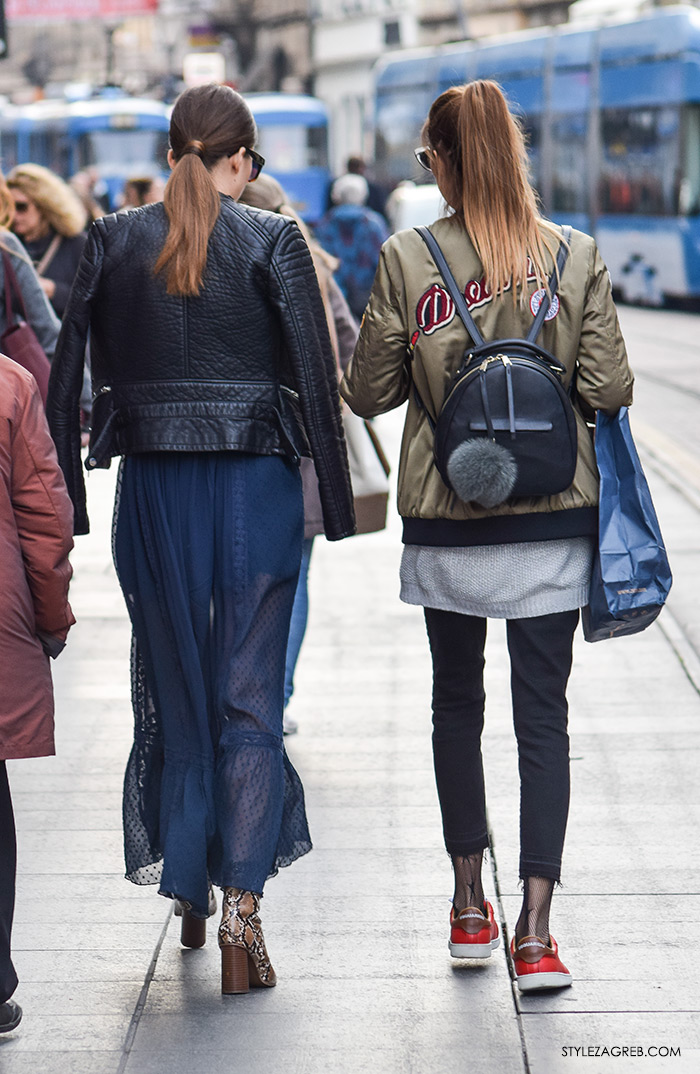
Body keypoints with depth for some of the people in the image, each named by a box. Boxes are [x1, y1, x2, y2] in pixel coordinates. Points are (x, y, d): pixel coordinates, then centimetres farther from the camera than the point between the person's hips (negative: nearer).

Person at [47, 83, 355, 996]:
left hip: (152, 486, 2)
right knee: (250, 698, 3)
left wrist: (65, 506, 8)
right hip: (258, 483, -2)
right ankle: (241, 909, -5)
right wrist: (339, 507, -1)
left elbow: (66, 377, 3)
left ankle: (188, 892, 28)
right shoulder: (273, 241, -5)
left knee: (172, 691, 17)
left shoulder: (112, 241, 3)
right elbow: (318, 376, -7)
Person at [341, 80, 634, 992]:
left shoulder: (407, 259, -8)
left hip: (445, 523, 0)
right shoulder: (576, 255, -6)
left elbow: (368, 393, -3)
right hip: (552, 519, 0)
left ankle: (471, 907, 26)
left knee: (456, 703, 18)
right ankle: (534, 931, -3)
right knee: (543, 715, 4)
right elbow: (610, 389, -7)